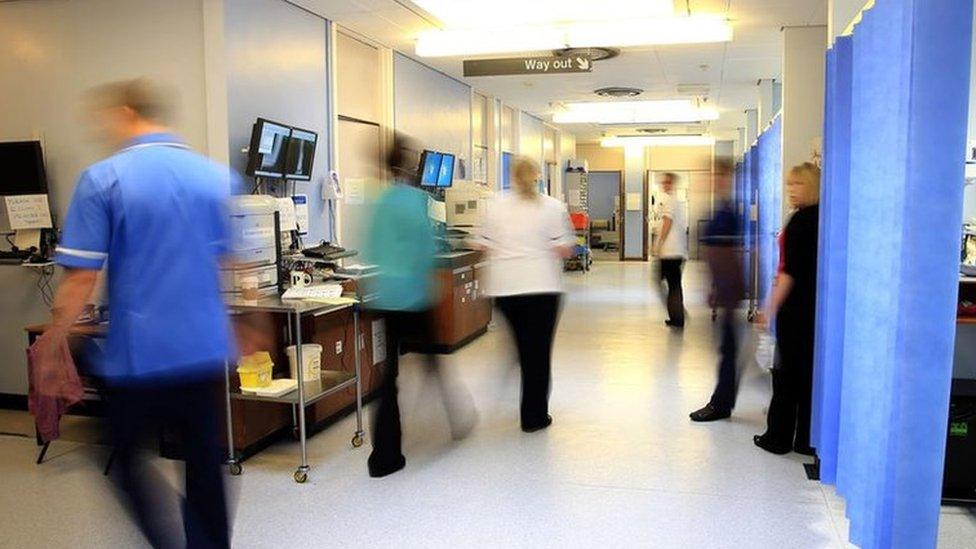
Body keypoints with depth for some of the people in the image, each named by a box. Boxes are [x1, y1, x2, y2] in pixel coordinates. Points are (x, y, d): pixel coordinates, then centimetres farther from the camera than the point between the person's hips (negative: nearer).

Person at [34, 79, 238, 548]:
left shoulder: (102, 179, -9)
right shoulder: (217, 176, 3)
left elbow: (81, 277, -11)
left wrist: (51, 344, 2)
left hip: (138, 351, -4)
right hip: (205, 349, 4)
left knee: (123, 456, 15)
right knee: (204, 461, 16)